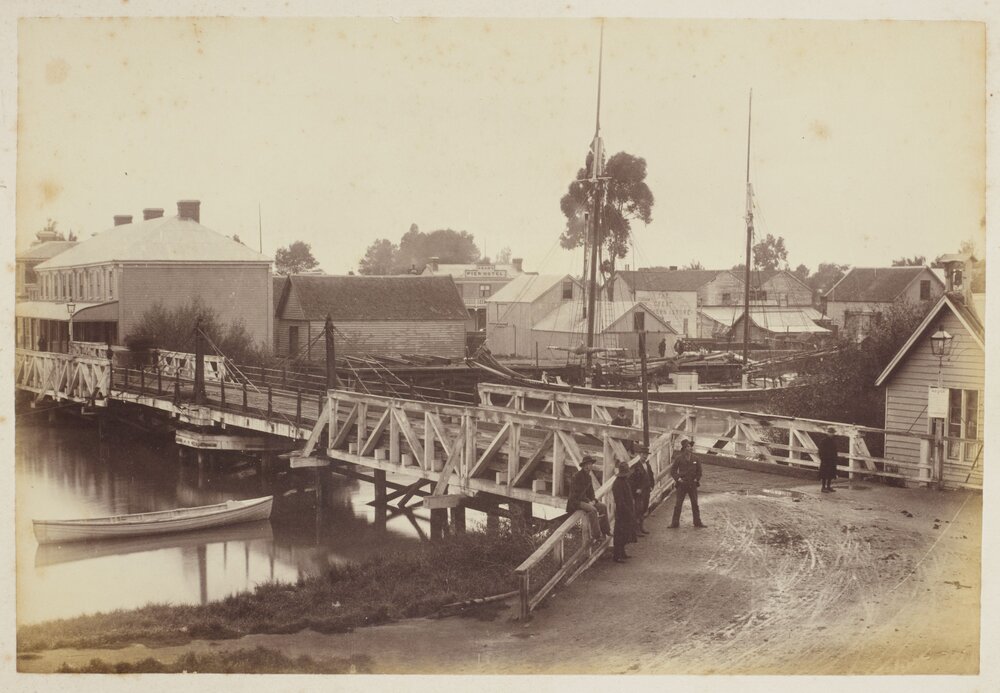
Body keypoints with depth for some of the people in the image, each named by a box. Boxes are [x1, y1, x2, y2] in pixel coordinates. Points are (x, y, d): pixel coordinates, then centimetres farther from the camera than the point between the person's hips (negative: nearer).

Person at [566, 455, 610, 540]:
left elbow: (591, 492, 17)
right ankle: (596, 535, -30)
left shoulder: (589, 477, 11)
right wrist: (588, 501, -22)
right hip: (576, 501, -9)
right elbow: (577, 492, -20)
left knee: (603, 506, -3)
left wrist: (593, 500, -3)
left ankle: (605, 531, 2)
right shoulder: (577, 476, -16)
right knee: (592, 509, -31)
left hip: (585, 499, 9)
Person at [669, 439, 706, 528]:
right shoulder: (679, 458, -4)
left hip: (692, 484, 2)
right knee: (678, 504, 0)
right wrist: (677, 478, -9)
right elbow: (673, 470, 1)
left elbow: (699, 470, 14)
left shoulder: (694, 458, 3)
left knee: (695, 504, 8)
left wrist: (697, 479, 3)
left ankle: (697, 522, 17)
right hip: (682, 484, -2)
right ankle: (675, 523, 7)